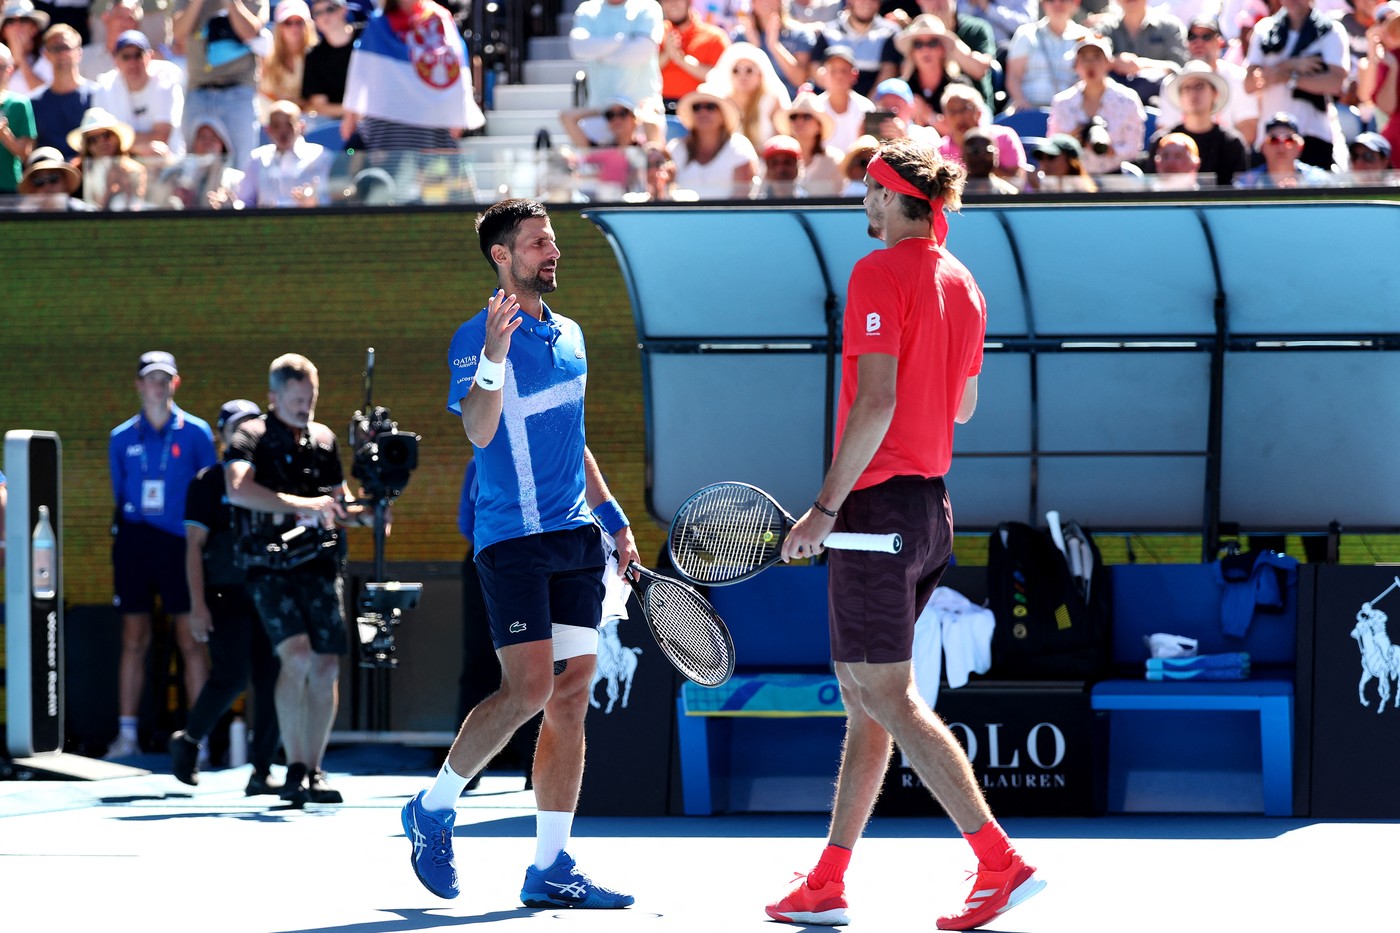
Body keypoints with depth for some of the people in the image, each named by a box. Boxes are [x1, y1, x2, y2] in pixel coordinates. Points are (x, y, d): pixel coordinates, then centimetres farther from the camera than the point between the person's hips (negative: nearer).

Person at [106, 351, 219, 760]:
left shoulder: (196, 432, 3)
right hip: (134, 541, 2)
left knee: (191, 640, -5)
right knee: (134, 640, 3)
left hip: (182, 542, -2)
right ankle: (126, 734, 6)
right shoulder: (122, 438, 9)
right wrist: (125, 529, 9)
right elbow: (119, 495, 16)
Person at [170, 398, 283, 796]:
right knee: (231, 675, -15)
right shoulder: (208, 483, 2)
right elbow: (194, 547, -2)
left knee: (271, 682, -3)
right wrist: (197, 604, -11)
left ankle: (261, 771, 1)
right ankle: (189, 741, 7)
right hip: (225, 595, -4)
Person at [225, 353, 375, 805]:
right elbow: (238, 488, -23)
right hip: (270, 566, -5)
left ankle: (314, 772, 8)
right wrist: (301, 505, -27)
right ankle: (294, 767, -12)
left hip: (319, 563, 5)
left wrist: (365, 513, 0)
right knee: (296, 654, -21)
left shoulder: (323, 438, 13)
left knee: (325, 666, -3)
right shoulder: (251, 437, -3)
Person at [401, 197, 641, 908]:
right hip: (512, 536, -7)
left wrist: (613, 516, 22)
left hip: (576, 537, 7)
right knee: (529, 688, -15)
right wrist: (495, 356, -35)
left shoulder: (569, 336, 17)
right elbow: (479, 431, -20)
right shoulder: (476, 338, -6)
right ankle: (433, 808, 6)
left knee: (571, 696, 1)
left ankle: (551, 869, 2)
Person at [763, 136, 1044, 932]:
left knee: (888, 697, -7)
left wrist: (826, 507, -18)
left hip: (878, 504, -9)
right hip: (932, 503, 9)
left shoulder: (880, 274, -12)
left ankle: (1002, 862, -13)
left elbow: (877, 401, -19)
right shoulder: (962, 284, 11)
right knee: (865, 694, 12)